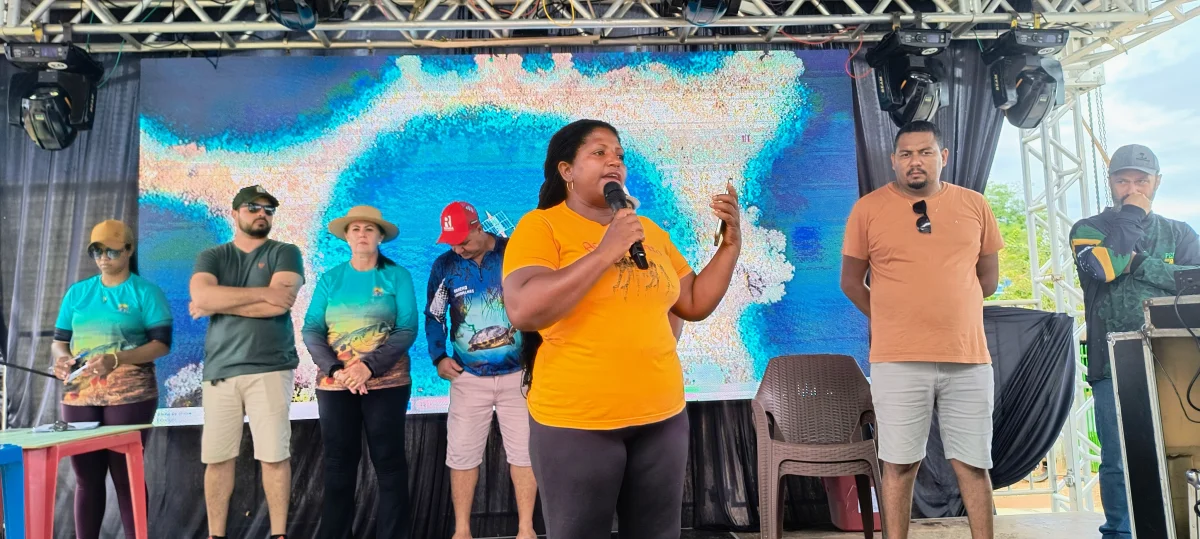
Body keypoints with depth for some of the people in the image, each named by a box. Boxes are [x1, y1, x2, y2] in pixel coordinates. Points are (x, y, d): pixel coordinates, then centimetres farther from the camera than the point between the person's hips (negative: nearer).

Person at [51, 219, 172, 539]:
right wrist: (62, 358, -8)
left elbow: (162, 343, -7)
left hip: (129, 394, -4)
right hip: (79, 394, 4)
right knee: (86, 475, 7)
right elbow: (58, 340, 16)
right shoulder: (77, 292, 14)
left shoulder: (145, 292, 0)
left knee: (125, 472, -1)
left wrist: (116, 360, -21)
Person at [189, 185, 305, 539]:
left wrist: (218, 304, -3)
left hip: (270, 368, -2)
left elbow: (280, 304, -11)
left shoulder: (285, 253, 6)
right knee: (216, 457, 5)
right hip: (219, 370, 3)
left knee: (274, 455, -1)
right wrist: (262, 292, -12)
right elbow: (200, 297, -8)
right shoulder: (211, 257, 13)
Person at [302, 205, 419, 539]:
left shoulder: (397, 276, 0)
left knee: (388, 461, 3)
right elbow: (311, 330, 1)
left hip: (386, 383, -2)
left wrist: (369, 366, -19)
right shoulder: (330, 279, 7)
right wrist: (336, 369, -16)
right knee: (338, 462, 9)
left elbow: (407, 330, -7)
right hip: (334, 385, 2)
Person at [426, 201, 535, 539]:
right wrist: (438, 357, -1)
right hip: (468, 377, 2)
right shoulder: (444, 265, 2)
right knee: (462, 453, 6)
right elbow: (434, 316, 11)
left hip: (518, 373, -1)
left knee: (523, 451, 5)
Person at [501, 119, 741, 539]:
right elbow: (523, 312, -22)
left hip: (662, 418, 5)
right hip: (576, 423, -5)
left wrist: (731, 243, 2)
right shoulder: (540, 226, -7)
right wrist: (605, 252, -22)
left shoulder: (651, 231, 10)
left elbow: (695, 304, 13)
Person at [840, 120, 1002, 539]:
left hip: (969, 356, 2)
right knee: (899, 464, 4)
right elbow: (851, 282, 4)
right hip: (898, 360, -2)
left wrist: (950, 312, 13)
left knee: (973, 464, 9)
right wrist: (893, 323, 6)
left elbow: (988, 276, 16)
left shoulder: (974, 205, 7)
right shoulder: (868, 208, 0)